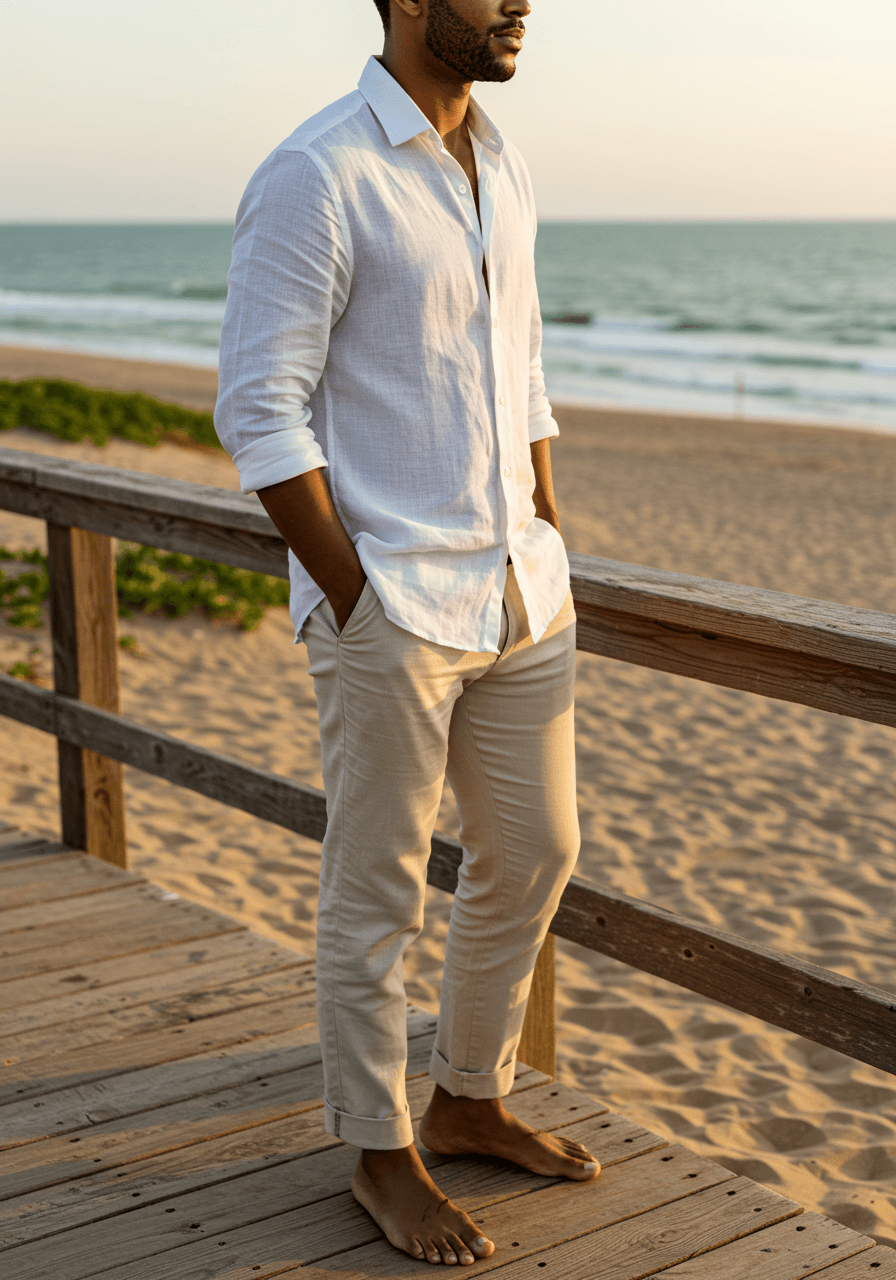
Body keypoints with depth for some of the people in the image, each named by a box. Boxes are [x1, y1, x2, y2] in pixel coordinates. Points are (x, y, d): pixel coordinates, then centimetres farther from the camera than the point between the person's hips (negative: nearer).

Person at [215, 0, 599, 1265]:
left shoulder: (500, 168, 12)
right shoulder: (315, 177, -13)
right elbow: (259, 413, -15)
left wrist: (553, 555, 13)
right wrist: (355, 604, -15)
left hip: (521, 596, 8)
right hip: (390, 605, -8)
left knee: (533, 856, 16)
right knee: (378, 893, 6)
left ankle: (469, 1101, 36)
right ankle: (381, 1157, 24)